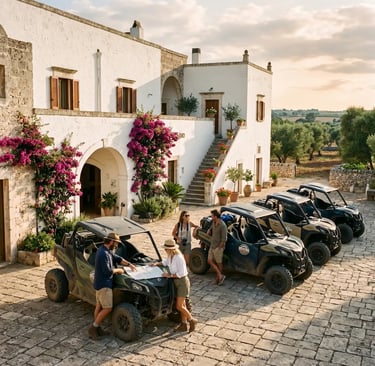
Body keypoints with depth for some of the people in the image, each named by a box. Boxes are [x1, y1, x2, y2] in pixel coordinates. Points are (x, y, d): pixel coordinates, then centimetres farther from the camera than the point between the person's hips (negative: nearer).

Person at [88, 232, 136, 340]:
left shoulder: (106, 251, 9)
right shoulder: (104, 254, -24)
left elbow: (117, 258, 19)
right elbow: (107, 271, -26)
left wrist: (129, 264, 7)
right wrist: (118, 270, -10)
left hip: (101, 283, 11)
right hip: (103, 285, -11)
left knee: (99, 306, 15)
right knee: (108, 308, -7)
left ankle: (96, 328, 24)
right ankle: (93, 328, 0)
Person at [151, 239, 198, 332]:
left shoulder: (179, 258, -25)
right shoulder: (170, 256, 2)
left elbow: (181, 273, -25)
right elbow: (165, 262, 24)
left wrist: (170, 275, -20)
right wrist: (157, 263, 9)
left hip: (182, 282, -9)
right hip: (176, 282, 9)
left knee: (179, 306, -6)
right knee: (181, 304, 15)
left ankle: (192, 320, 10)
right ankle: (183, 324, 24)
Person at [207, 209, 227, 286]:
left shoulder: (222, 225, -21)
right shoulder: (213, 222, 3)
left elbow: (224, 239, -20)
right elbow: (211, 228, 25)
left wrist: (219, 248, -16)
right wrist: (209, 231, 1)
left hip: (218, 247, -9)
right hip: (212, 246, 9)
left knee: (219, 263, 4)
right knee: (210, 261, 8)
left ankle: (219, 276, 18)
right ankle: (220, 276, 15)